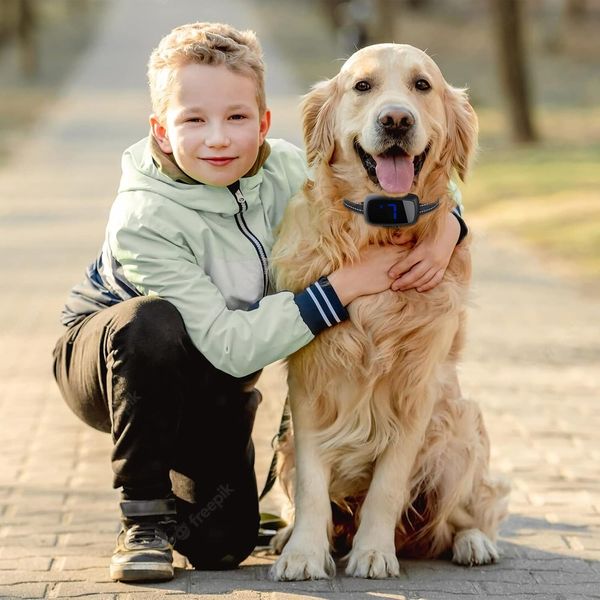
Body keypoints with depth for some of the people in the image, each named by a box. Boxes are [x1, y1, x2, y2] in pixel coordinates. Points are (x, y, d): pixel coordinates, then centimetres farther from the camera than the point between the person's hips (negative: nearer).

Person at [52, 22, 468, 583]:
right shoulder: (143, 221, -33)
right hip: (104, 351, -4)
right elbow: (226, 345, -37)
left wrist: (447, 229, -30)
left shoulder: (285, 170, -18)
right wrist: (342, 285, -40)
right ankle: (144, 516, -20)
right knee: (152, 322, -39)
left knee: (221, 545, -9)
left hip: (214, 387, 4)